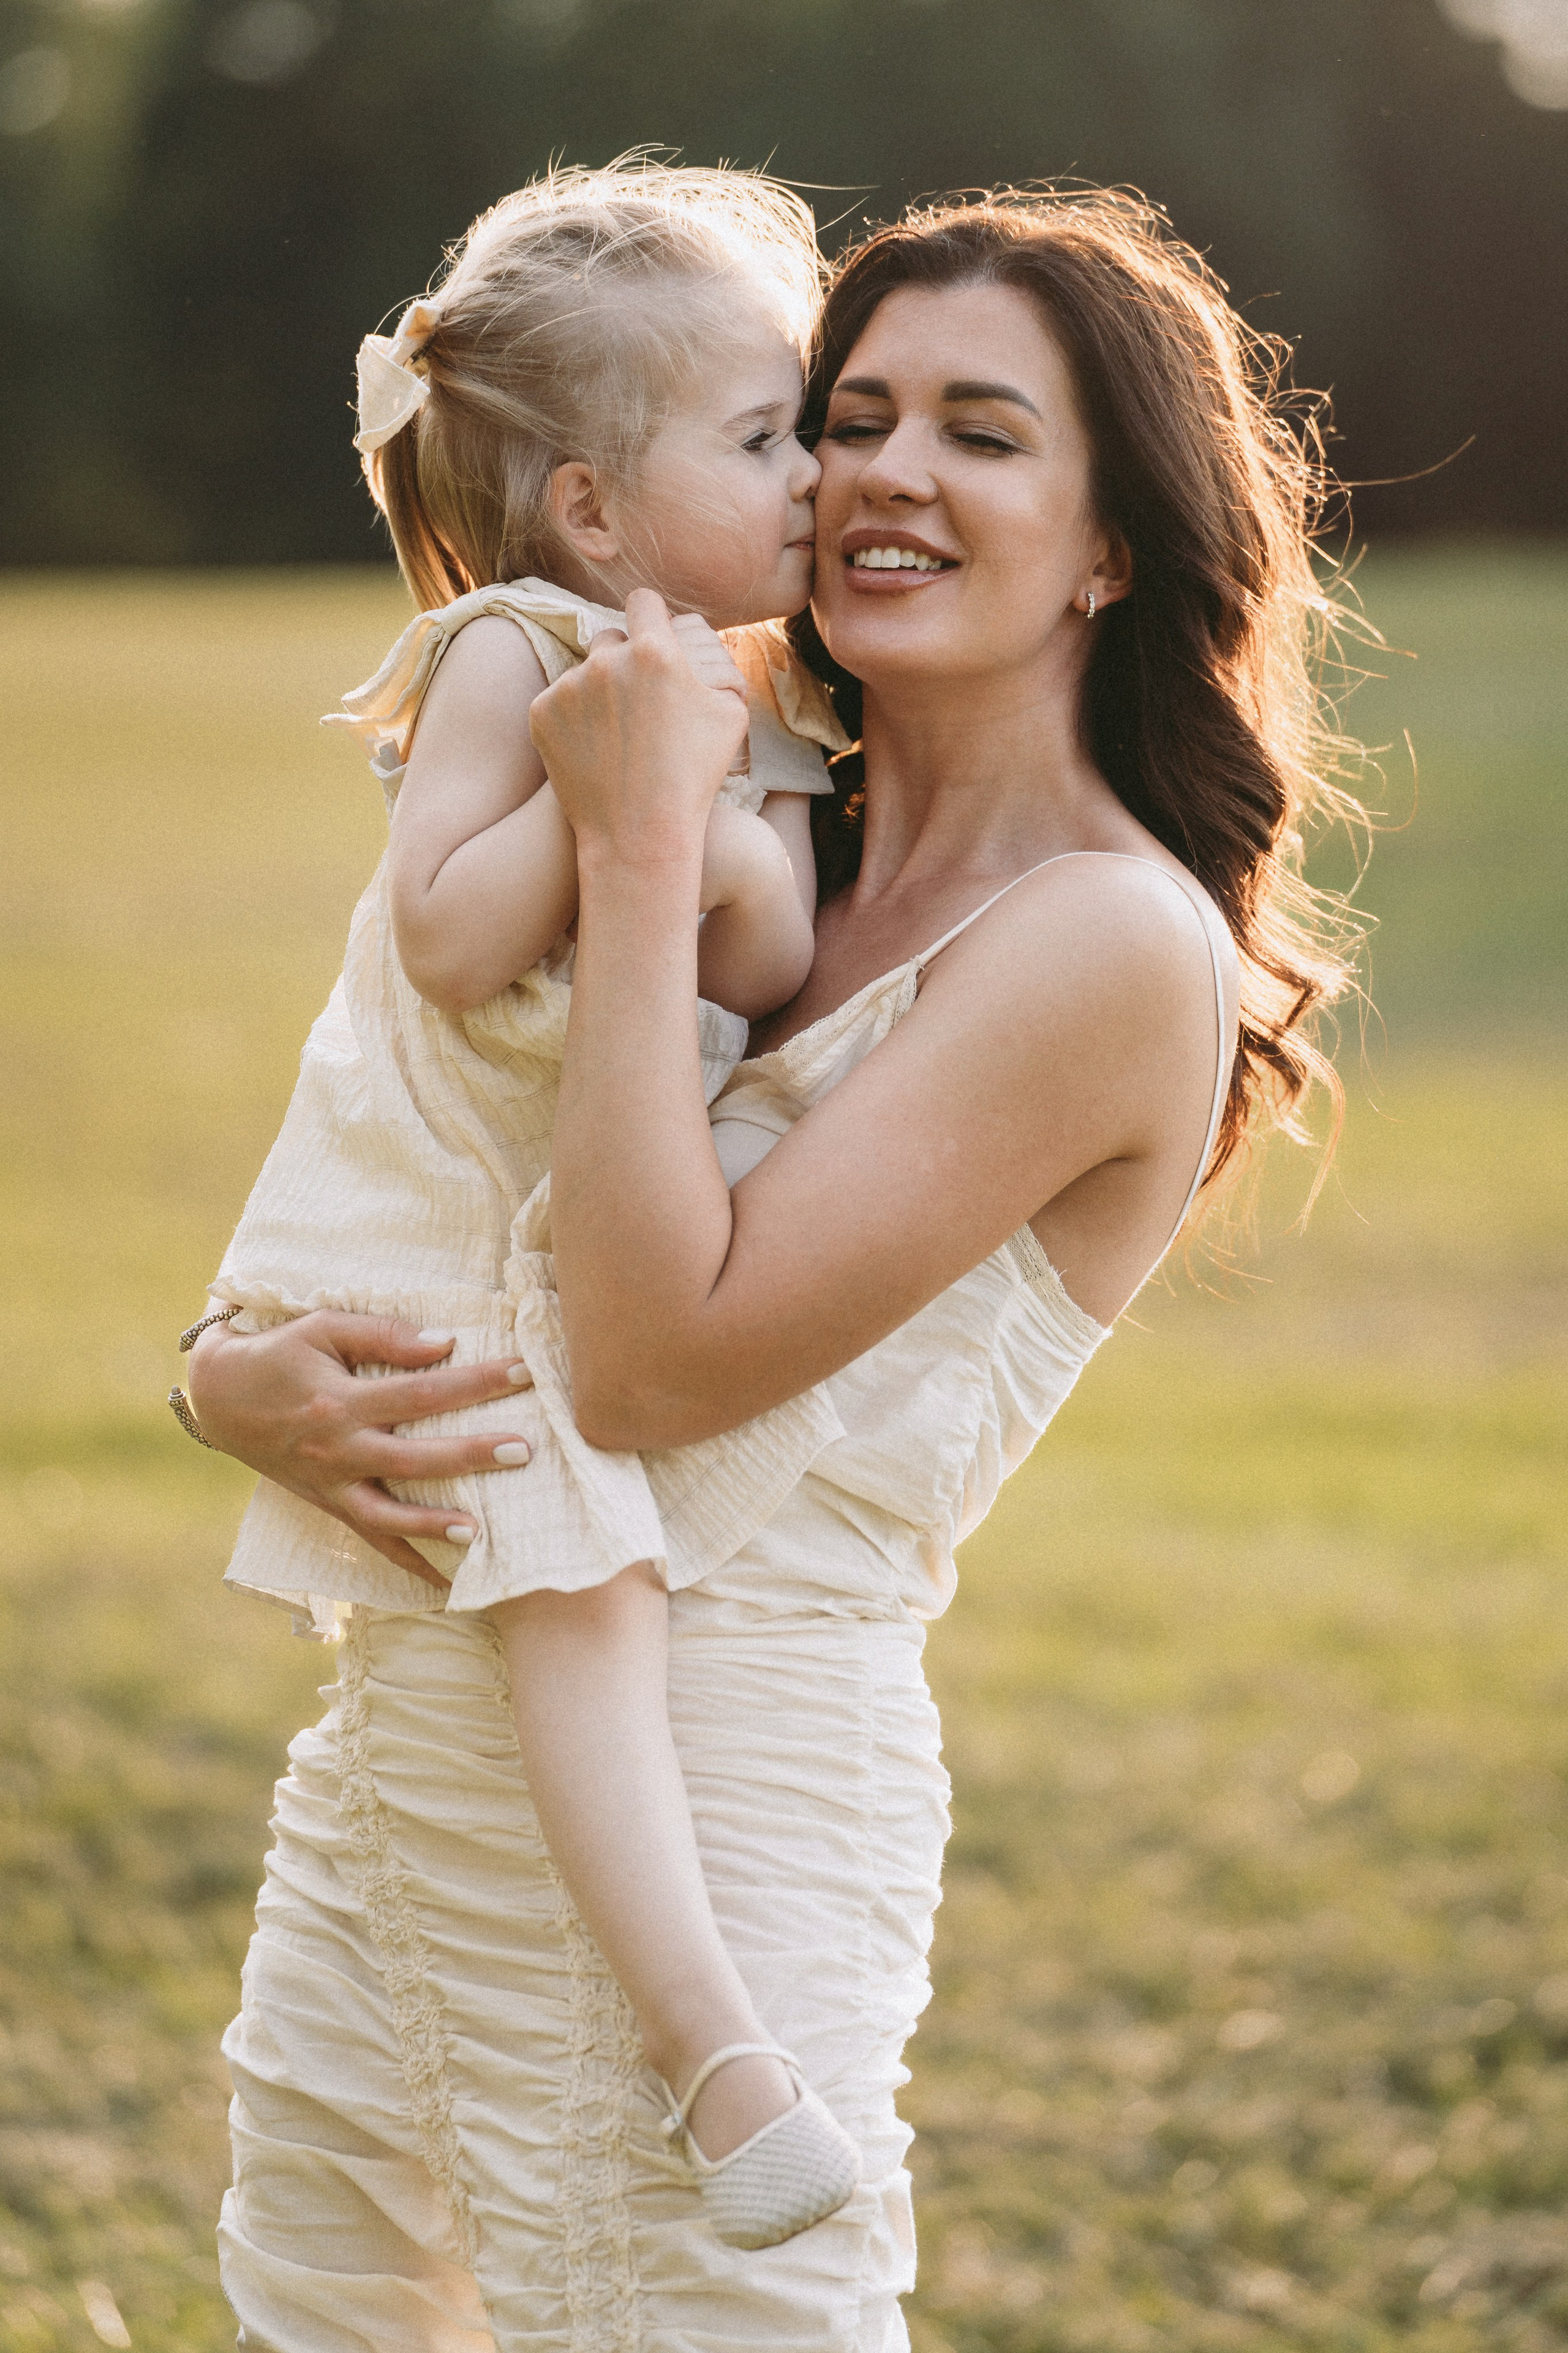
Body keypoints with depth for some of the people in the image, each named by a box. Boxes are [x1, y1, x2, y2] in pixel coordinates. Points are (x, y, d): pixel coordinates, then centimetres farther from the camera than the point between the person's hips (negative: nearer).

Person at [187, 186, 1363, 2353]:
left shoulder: (1116, 943, -13)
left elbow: (661, 1360, -20)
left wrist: (638, 850, -18)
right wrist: (236, 1373, -7)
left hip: (694, 1826, -8)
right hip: (399, 1760, 8)